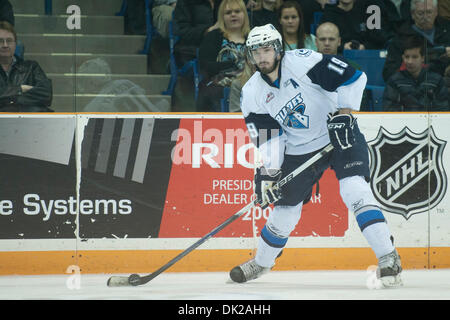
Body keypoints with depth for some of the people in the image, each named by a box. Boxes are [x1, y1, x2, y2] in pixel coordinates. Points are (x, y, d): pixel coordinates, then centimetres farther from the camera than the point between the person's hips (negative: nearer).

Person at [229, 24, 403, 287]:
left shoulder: (302, 62, -20)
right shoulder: (253, 94, -5)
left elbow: (353, 77, -21)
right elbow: (267, 137, -5)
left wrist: (343, 114, -27)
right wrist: (268, 172, -17)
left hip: (341, 136, -4)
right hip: (300, 151, 4)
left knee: (354, 190, -24)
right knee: (285, 210, 10)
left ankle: (388, 258, -23)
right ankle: (261, 263, 35)